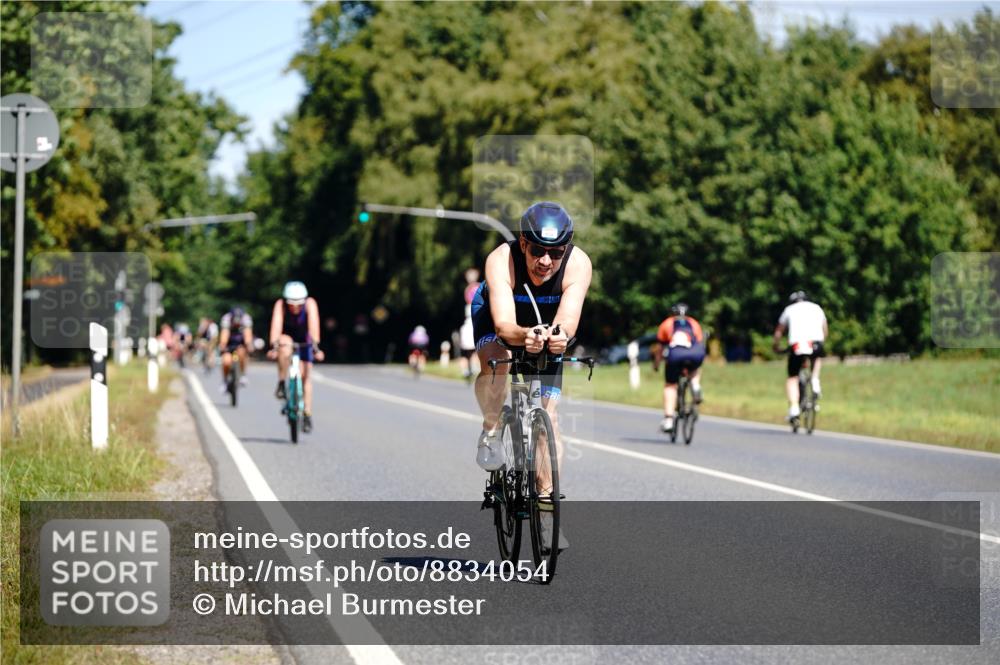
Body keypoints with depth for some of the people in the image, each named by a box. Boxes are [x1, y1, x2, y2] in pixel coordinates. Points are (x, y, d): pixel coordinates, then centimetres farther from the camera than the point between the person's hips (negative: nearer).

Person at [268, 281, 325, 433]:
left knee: (306, 375, -8)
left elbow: (313, 325, -38)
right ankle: (281, 384, -26)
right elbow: (276, 325, -39)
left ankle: (307, 415, -4)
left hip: (304, 341, 1)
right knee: (285, 346, -37)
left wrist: (316, 347, -48)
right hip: (287, 337, -1)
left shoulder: (310, 304, -29)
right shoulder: (280, 304, -29)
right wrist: (273, 346, -51)